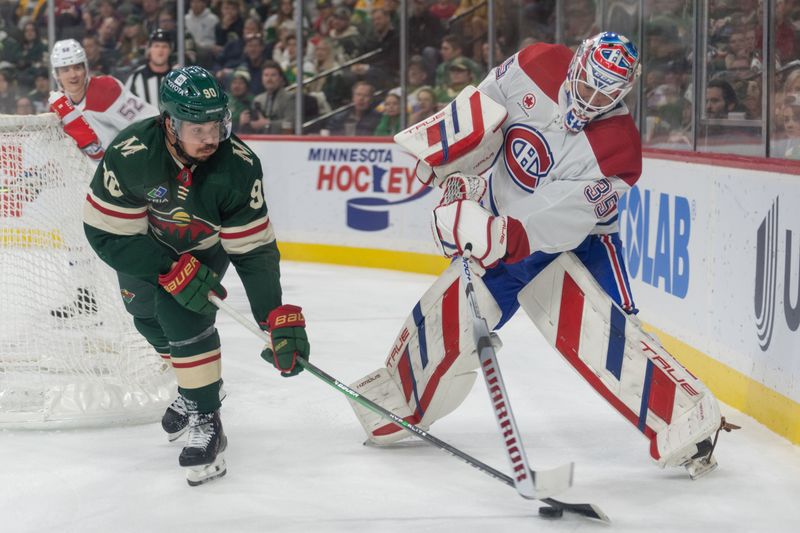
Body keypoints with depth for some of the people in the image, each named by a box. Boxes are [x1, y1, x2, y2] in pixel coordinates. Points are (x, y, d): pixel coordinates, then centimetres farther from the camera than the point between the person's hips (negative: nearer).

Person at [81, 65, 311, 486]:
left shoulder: (238, 165, -33)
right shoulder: (131, 153, -36)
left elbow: (254, 249, -26)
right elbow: (106, 232, -28)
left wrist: (280, 320, -32)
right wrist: (174, 272, -34)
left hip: (206, 247, -2)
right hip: (145, 243, 2)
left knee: (185, 319, -20)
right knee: (151, 319, 10)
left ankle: (205, 421, -10)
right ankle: (189, 379, 40)